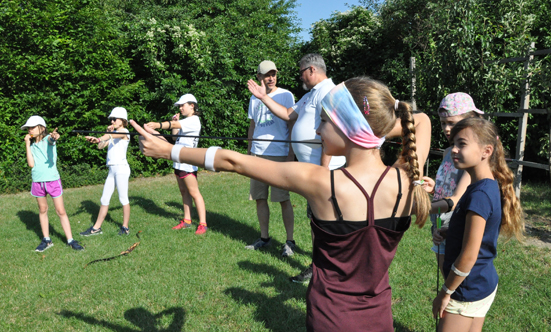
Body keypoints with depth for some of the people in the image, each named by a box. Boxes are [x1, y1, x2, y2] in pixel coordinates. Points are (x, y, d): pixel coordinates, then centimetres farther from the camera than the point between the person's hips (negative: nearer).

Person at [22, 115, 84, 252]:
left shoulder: (48, 139, -4)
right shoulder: (32, 145, 8)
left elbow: (52, 139, -30)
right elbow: (31, 164, -5)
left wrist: (54, 136, -54)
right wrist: (27, 145, -4)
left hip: (53, 180, -5)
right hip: (38, 182, 5)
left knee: (61, 211, -1)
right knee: (42, 210, 13)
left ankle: (70, 240, 5)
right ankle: (46, 240, 25)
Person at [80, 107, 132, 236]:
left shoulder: (124, 132, -5)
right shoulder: (113, 133, 20)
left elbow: (113, 136, -28)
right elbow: (101, 146, 13)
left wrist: (98, 139, -45)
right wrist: (107, 132, 8)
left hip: (121, 168, -8)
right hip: (112, 169, 8)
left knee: (123, 199, -1)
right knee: (104, 199, 10)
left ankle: (125, 227, 9)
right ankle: (96, 228, 16)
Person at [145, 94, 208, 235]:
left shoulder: (194, 120, -10)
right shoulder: (185, 121, 20)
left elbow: (175, 125, -27)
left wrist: (157, 125, -39)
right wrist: (175, 121, 9)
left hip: (188, 163, -9)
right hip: (179, 162, 10)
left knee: (194, 193, -9)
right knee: (184, 192, 12)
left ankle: (202, 224, -6)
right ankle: (186, 221, 20)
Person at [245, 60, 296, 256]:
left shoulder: (285, 95, -1)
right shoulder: (254, 98, 13)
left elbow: (292, 126, -3)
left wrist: (291, 154, -10)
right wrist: (249, 152, 15)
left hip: (279, 155, -5)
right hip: (258, 154, 5)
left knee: (283, 199, -3)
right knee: (259, 198, 9)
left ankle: (290, 241, 6)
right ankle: (264, 237, 22)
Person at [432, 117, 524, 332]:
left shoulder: (479, 194, -25)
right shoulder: (492, 186, 2)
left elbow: (468, 256, -24)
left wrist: (445, 292, -14)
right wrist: (446, 233, 0)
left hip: (468, 289, -9)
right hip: (485, 282, 9)